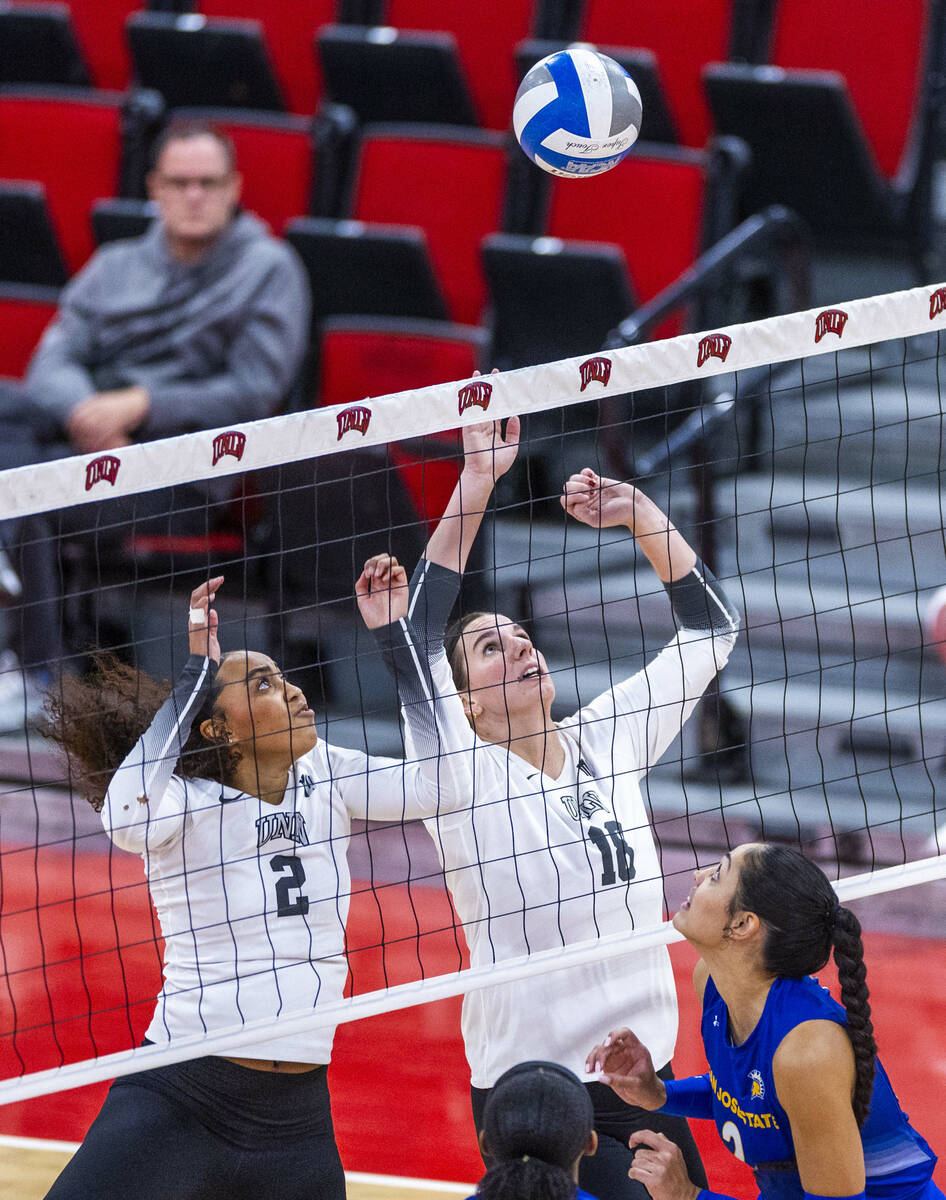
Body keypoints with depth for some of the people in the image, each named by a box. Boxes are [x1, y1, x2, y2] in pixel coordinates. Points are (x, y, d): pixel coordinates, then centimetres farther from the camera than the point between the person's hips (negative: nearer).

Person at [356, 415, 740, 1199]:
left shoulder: (608, 741, 10)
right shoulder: (464, 777, -5)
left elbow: (710, 626, 14)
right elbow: (418, 641, -17)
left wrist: (637, 511, 4)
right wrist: (474, 485, -19)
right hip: (531, 1097, -6)